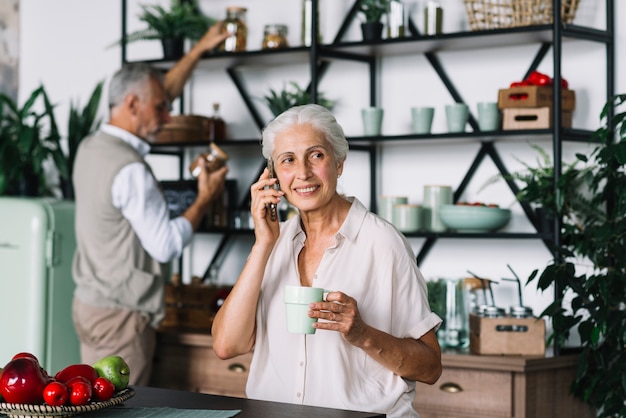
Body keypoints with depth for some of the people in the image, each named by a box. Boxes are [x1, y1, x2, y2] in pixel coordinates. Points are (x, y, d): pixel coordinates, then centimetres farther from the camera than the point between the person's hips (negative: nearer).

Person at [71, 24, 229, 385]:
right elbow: (166, 246, -18)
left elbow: (163, 93, 18)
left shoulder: (91, 148, 7)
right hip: (121, 315, -9)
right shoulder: (129, 171, -20)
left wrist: (200, 49, 23)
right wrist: (206, 198, -6)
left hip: (91, 303, 9)